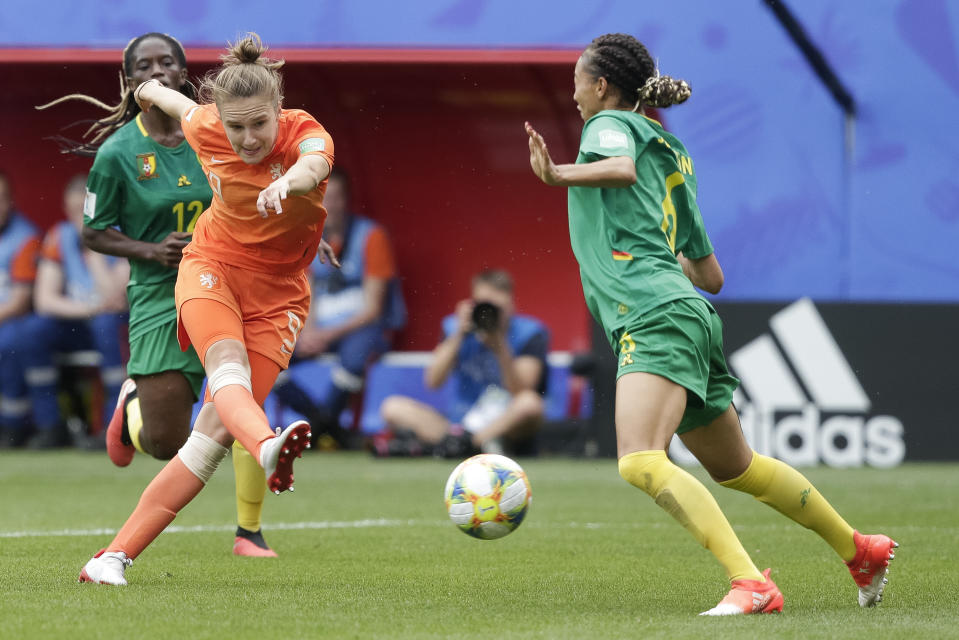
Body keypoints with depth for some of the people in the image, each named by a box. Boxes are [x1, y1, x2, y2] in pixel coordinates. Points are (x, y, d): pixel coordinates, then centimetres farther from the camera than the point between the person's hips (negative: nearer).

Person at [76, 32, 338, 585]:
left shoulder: (305, 134, -20)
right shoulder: (206, 128, -11)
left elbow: (313, 162, -46)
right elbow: (186, 106, 15)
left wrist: (290, 181, -70)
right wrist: (153, 90, 38)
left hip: (277, 293, -1)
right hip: (213, 266, 1)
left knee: (215, 434, -11)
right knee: (227, 361, -34)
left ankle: (116, 556, -9)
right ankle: (268, 446, -66)